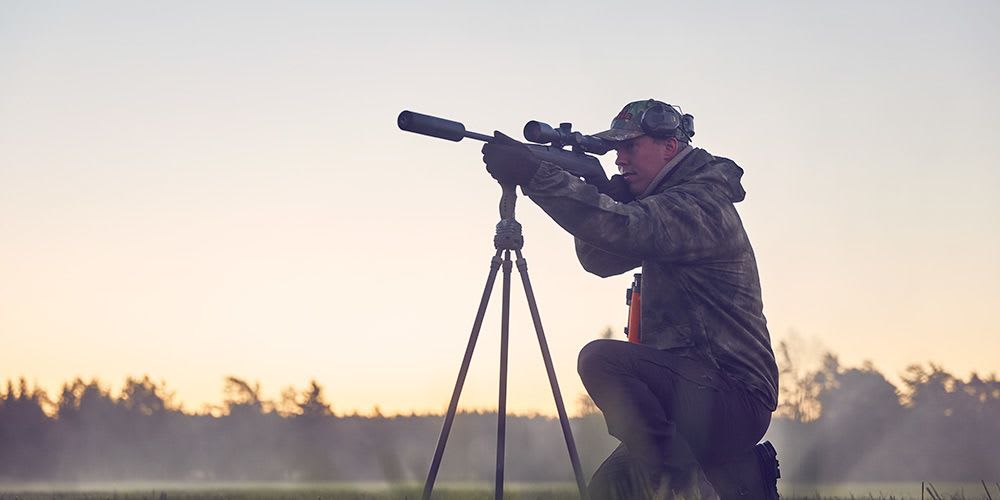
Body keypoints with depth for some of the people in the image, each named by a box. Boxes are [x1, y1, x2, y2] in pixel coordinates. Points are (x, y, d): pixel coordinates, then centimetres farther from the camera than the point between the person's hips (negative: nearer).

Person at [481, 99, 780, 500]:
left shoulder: (704, 203, -13)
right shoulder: (667, 203, 19)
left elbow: (628, 230, -29)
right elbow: (601, 260, 18)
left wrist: (535, 175, -31)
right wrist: (601, 194, -1)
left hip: (733, 397, -10)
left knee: (602, 358, -28)